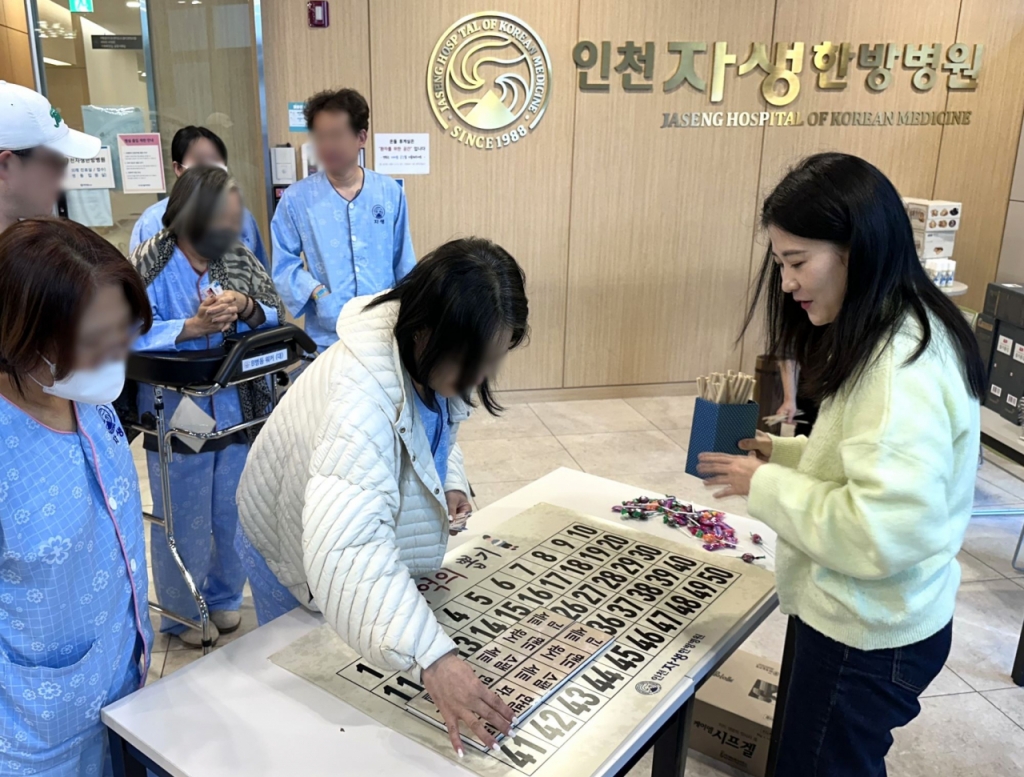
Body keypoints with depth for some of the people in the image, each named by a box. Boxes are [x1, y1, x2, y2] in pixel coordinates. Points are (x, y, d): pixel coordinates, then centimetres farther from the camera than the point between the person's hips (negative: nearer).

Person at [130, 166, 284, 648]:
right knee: (185, 523, 11)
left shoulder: (239, 257, 3)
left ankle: (224, 597, 42)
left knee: (235, 517, 17)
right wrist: (192, 327, -27)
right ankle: (182, 613, 35)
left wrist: (249, 309, -18)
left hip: (241, 415, 4)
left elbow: (279, 317, 2)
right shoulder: (149, 265, -9)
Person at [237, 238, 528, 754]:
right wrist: (432, 658, -64)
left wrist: (451, 481, -12)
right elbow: (345, 552, -56)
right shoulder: (361, 398, -44)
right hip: (300, 553, -6)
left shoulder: (427, 356, -18)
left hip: (381, 534, 7)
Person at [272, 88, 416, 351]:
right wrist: (317, 294, -17)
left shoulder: (390, 192, 2)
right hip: (327, 338, -1)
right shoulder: (296, 198, -4)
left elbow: (404, 263, 7)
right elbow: (284, 264, -1)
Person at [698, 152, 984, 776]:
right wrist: (784, 454, 1)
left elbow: (882, 534, -30)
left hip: (868, 639, -9)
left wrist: (765, 484, -21)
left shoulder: (901, 368, -27)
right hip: (859, 617, 9)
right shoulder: (885, 340, 3)